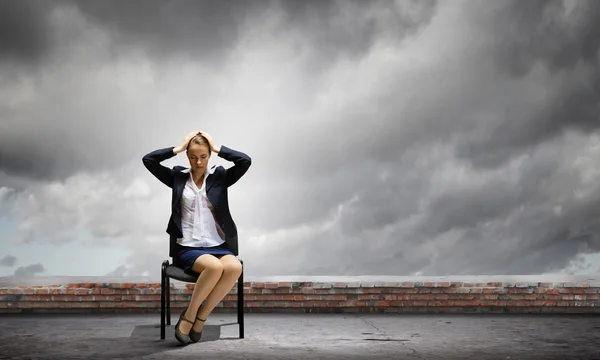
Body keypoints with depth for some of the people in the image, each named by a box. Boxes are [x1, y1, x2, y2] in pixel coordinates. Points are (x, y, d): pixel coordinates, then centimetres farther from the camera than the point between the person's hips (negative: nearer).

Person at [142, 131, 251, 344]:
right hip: (187, 248, -2)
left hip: (218, 246, 2)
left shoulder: (220, 177, 8)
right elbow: (148, 160, -2)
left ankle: (198, 317, -15)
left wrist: (218, 149, -1)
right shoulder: (178, 177, 8)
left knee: (235, 267, -32)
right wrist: (178, 149, 0)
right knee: (214, 267, -34)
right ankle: (190, 314, -11)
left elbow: (245, 161, -8)